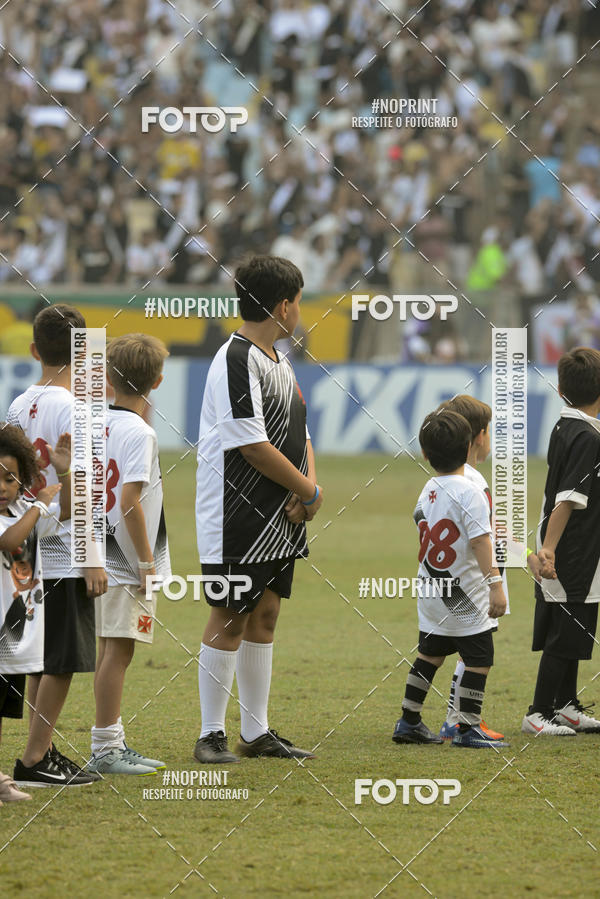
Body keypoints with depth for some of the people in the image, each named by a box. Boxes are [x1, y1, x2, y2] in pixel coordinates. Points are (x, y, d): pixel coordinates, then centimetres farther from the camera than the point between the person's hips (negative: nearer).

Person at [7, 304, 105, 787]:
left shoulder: (20, 406, 9)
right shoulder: (70, 407, -14)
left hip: (29, 549, 8)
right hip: (64, 554, -8)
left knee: (42, 658, 13)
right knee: (63, 660, -3)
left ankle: (42, 752, 17)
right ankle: (35, 758, -3)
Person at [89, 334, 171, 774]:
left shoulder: (97, 424, 9)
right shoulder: (139, 432, -16)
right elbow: (130, 502, -22)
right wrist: (147, 564, -17)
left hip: (101, 556, 9)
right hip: (127, 561, -9)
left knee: (110, 651, 13)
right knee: (118, 651, -6)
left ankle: (115, 745, 20)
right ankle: (105, 750, -4)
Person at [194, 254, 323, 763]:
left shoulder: (277, 359, 15)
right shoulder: (237, 361, -17)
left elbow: (297, 431, 18)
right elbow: (254, 446, -21)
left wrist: (306, 487, -2)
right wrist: (309, 491, -11)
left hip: (279, 519, 9)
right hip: (238, 518, -9)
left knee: (265, 616, 12)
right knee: (229, 620, -5)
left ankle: (257, 734, 18)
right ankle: (212, 736, 1)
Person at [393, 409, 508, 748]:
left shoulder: (427, 492, 6)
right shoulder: (470, 493, -16)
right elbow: (481, 542, -23)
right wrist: (496, 585, -24)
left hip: (431, 593, 7)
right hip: (464, 595, -7)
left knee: (430, 654, 18)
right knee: (478, 657, 1)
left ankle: (409, 721, 22)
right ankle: (468, 728, 0)